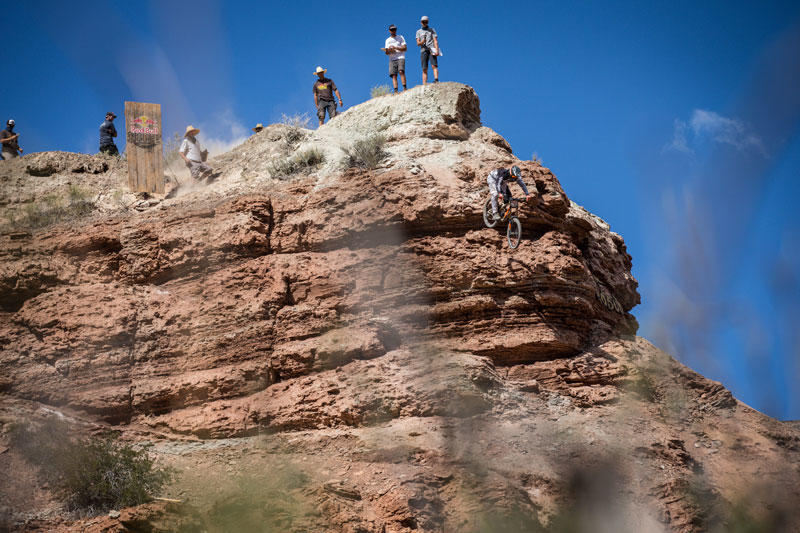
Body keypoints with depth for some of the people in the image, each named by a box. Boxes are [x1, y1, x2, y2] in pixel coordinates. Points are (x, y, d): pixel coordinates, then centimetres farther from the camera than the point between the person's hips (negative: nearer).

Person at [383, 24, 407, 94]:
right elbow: (387, 52, 14)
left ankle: (404, 88, -25)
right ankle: (396, 91, -19)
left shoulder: (400, 37, 12)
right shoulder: (388, 40, 20)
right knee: (394, 75, -11)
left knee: (401, 71, -24)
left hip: (400, 58, -3)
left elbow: (405, 48, 3)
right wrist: (388, 51, -10)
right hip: (392, 59, 3)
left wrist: (395, 47, -9)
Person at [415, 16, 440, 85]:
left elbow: (435, 41, 5)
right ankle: (424, 85, -11)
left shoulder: (432, 30, 16)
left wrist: (437, 50, -11)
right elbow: (418, 43, 9)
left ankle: (436, 79, -35)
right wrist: (422, 42, -16)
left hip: (431, 50, -2)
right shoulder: (418, 32, 20)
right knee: (424, 69, -5)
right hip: (423, 51, 2)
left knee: (434, 65, -20)